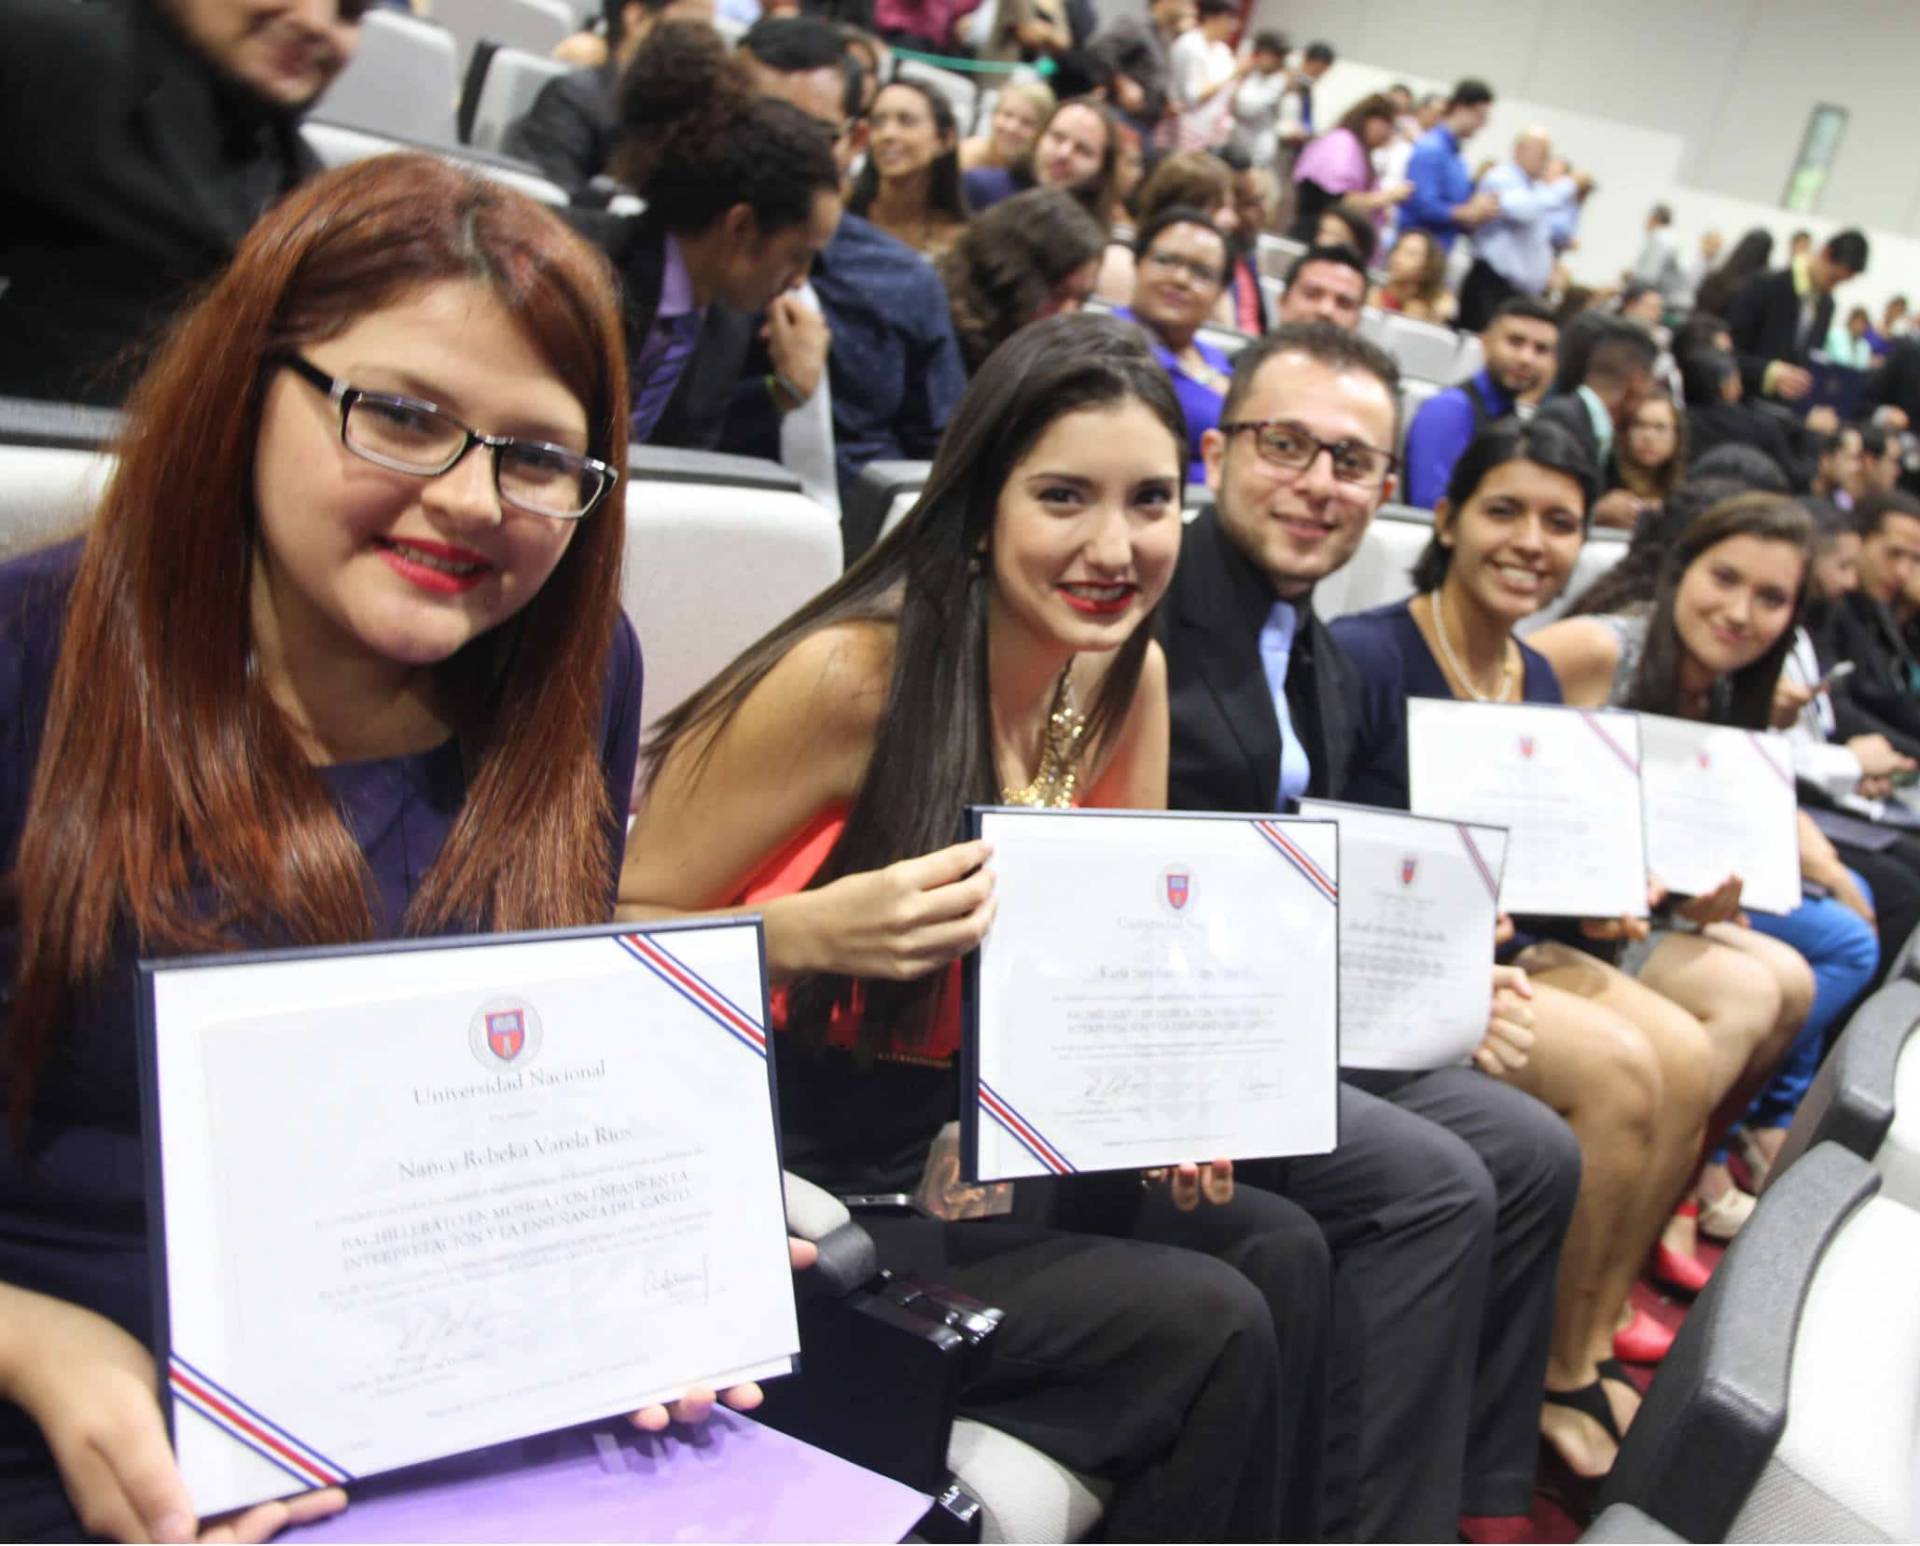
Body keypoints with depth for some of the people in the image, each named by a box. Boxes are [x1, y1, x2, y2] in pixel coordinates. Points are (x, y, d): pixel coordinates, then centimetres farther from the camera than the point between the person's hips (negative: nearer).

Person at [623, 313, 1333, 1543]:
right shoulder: (853, 673, -22)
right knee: (1211, 1327, -16)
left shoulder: (1129, 678, 0)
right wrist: (816, 932, -35)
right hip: (797, 1189, -6)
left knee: (1282, 1253, -12)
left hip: (979, 1155, 6)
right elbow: (611, 938, -18)